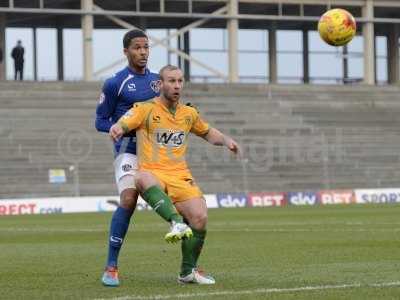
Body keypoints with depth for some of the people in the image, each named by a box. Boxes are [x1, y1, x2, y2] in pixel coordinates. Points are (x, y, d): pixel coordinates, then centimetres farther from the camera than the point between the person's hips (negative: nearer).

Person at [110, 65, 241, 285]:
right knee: (143, 178, -41)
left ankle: (188, 272, 2)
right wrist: (117, 130, -37)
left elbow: (207, 133, 34)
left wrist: (225, 140, 13)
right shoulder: (146, 109, 2)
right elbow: (120, 126, -12)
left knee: (199, 217, -18)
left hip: (180, 176, 4)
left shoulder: (189, 113, 17)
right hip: (153, 174, -4)